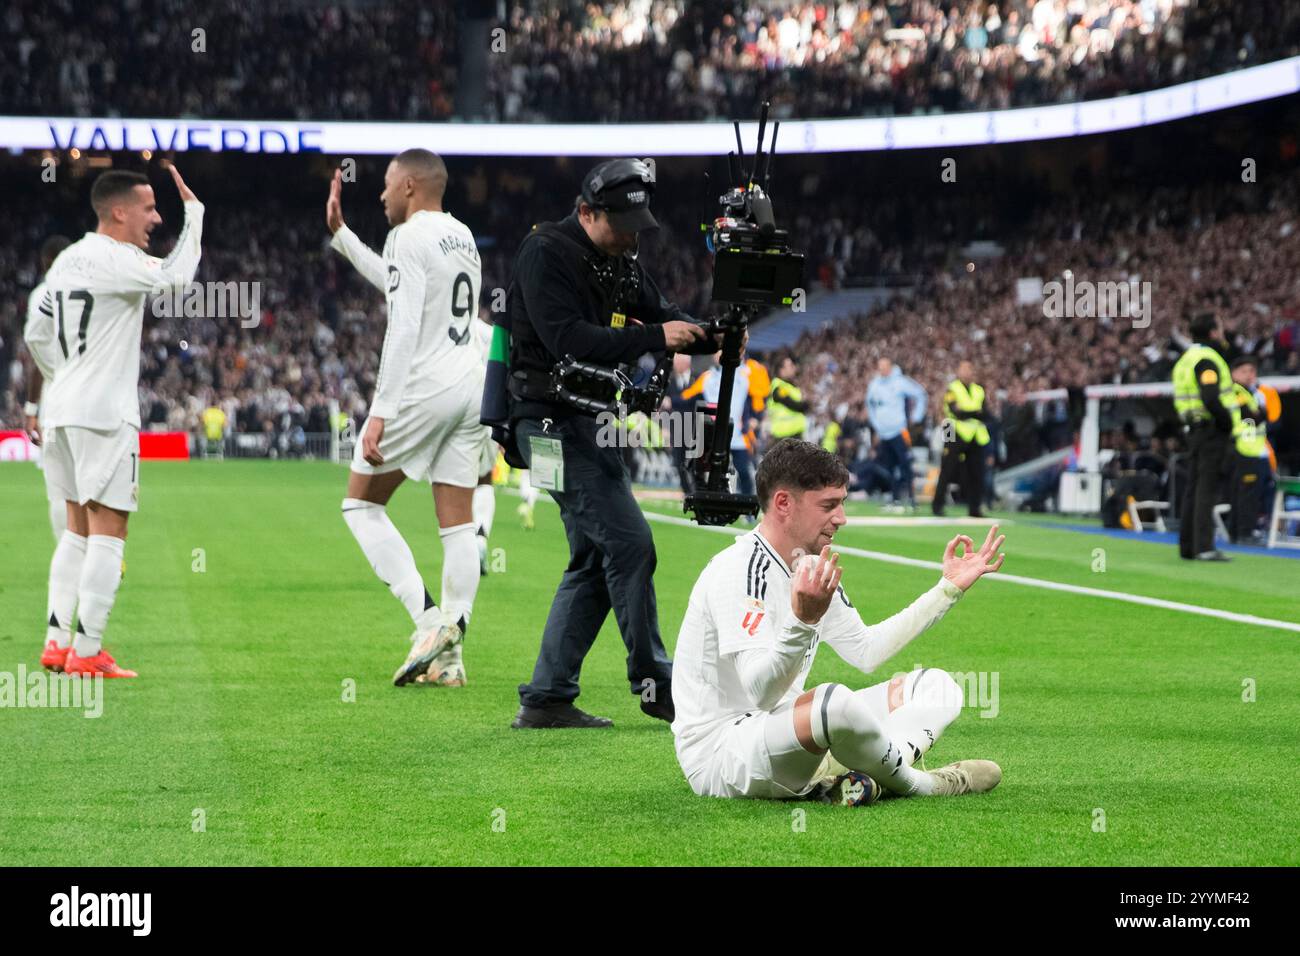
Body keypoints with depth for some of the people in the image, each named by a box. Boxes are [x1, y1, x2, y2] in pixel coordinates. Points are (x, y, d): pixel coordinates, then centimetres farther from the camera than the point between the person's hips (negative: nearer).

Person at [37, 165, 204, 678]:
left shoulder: (66, 259, 13)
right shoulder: (114, 260, -14)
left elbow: (43, 321, 25)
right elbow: (176, 276, -26)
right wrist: (194, 211, -14)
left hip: (61, 407, 9)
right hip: (104, 412, -9)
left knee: (79, 528, 16)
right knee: (107, 533, -4)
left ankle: (57, 641, 12)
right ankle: (86, 652, -6)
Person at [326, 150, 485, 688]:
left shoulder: (409, 237, -10)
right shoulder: (462, 235, 16)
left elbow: (403, 329, -18)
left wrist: (382, 413, -20)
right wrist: (340, 234, 37)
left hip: (422, 387, -8)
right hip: (470, 386, 8)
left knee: (361, 505, 5)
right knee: (458, 524, 5)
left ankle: (428, 620, -8)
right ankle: (449, 654, 4)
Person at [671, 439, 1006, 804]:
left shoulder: (811, 569, 12)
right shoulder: (740, 571, -19)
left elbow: (866, 651, 23)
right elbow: (759, 692, -29)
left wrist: (949, 588, 23)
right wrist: (802, 621, -46)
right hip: (719, 749, -11)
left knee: (937, 688, 7)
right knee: (838, 703, -40)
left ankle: (842, 775, -21)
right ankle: (918, 785, -11)